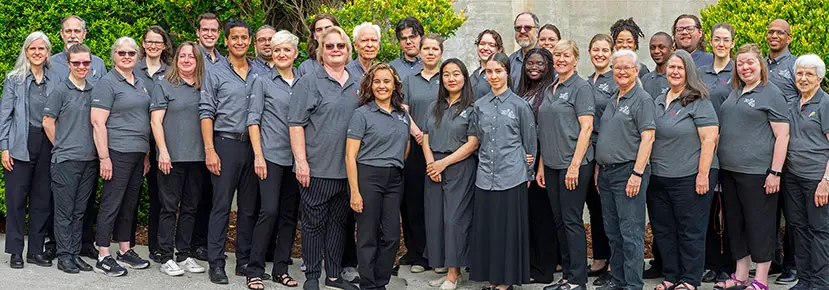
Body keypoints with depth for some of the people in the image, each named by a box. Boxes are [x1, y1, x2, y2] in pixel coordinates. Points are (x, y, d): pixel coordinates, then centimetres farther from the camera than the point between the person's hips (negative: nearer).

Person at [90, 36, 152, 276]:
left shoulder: (140, 83, 15)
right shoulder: (107, 83, -7)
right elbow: (98, 122, -13)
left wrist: (147, 154, 17)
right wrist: (104, 157, -18)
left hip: (139, 152, 7)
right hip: (118, 152, -7)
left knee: (130, 202, 13)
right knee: (111, 203, -4)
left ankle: (125, 250, 22)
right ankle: (103, 258, 1)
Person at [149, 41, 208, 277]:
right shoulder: (164, 85, 1)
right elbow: (156, 120, -5)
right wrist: (163, 151, -13)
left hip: (197, 158, 4)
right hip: (172, 158, -4)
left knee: (190, 208, 10)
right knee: (169, 207, 0)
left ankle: (183, 255, 19)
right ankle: (165, 258, 8)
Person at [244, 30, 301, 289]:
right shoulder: (263, 82, 2)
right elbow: (253, 120, -2)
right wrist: (258, 155, -10)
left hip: (296, 157, 4)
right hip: (271, 155, -4)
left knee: (289, 213, 7)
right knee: (269, 211, -10)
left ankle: (281, 268, 16)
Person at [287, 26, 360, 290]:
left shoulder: (357, 86, 12)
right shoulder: (309, 83, -3)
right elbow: (296, 123, -8)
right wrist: (301, 160, -15)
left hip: (347, 169, 5)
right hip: (317, 168, -5)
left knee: (339, 221, 12)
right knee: (314, 223, 2)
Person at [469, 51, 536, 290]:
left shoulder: (520, 105, -2)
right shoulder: (480, 106, 9)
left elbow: (530, 143, 4)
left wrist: (528, 174, 7)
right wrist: (485, 161, 13)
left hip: (511, 177, -4)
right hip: (485, 176, 4)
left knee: (509, 228, 0)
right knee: (486, 227, 6)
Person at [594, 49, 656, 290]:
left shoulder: (642, 99, -7)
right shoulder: (612, 101, 17)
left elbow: (647, 138, -14)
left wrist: (637, 174, -20)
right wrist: (599, 169, 15)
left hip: (628, 172, -8)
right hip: (606, 172, 8)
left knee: (630, 232, -5)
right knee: (612, 231, 13)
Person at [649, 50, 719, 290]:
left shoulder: (698, 102, -7)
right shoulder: (658, 101, 14)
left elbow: (710, 138, -13)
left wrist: (703, 174, -19)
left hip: (690, 178, -7)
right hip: (658, 178, 7)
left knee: (690, 232, 2)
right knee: (663, 230, 12)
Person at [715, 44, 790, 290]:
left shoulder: (771, 94, -5)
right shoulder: (734, 93, 15)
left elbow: (782, 135, -10)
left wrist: (775, 172, -16)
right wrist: (721, 163, 15)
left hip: (757, 172, -7)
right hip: (729, 170, 7)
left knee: (759, 224, 0)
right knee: (735, 223, 12)